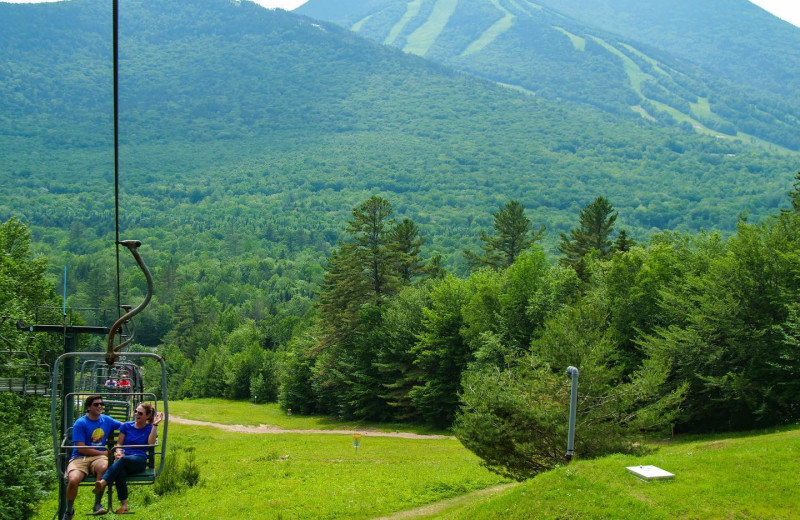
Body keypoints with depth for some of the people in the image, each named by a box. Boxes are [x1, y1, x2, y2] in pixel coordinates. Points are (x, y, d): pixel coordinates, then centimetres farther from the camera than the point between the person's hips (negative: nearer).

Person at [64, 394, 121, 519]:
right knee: (73, 480, -33)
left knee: (104, 467, -37)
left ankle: (97, 504, -17)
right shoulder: (80, 423, -1)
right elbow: (81, 448, -7)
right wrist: (104, 453, -4)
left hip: (98, 457, 2)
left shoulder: (106, 420, 15)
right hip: (80, 458, -2)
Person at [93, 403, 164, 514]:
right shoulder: (126, 426, 19)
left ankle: (103, 483, -56)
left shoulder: (150, 429, 13)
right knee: (120, 472, -37)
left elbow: (151, 443, -7)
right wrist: (118, 452, -6)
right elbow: (119, 444, 17)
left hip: (140, 460, -2)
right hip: (123, 458, 2)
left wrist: (155, 425, -9)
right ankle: (124, 505, -38)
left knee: (123, 460, -39)